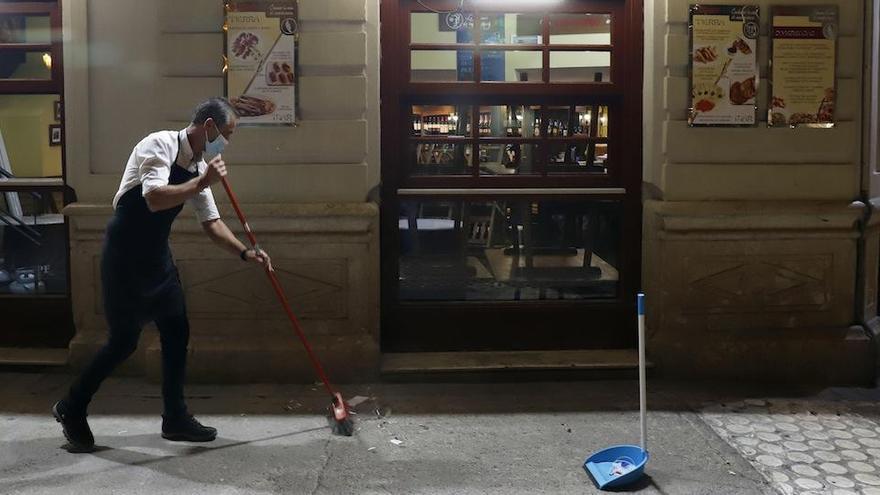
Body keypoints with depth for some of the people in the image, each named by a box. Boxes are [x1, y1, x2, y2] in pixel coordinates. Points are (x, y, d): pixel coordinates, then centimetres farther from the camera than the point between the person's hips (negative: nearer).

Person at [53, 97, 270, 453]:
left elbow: (211, 222, 11)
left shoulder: (199, 166, 7)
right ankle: (71, 408, 17)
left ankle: (175, 418, 18)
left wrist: (245, 253, 2)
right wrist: (202, 182, -27)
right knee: (124, 340, -3)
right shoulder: (160, 145, -18)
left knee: (176, 333, 7)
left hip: (157, 255, 8)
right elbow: (154, 199, -32)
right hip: (125, 254, -8)